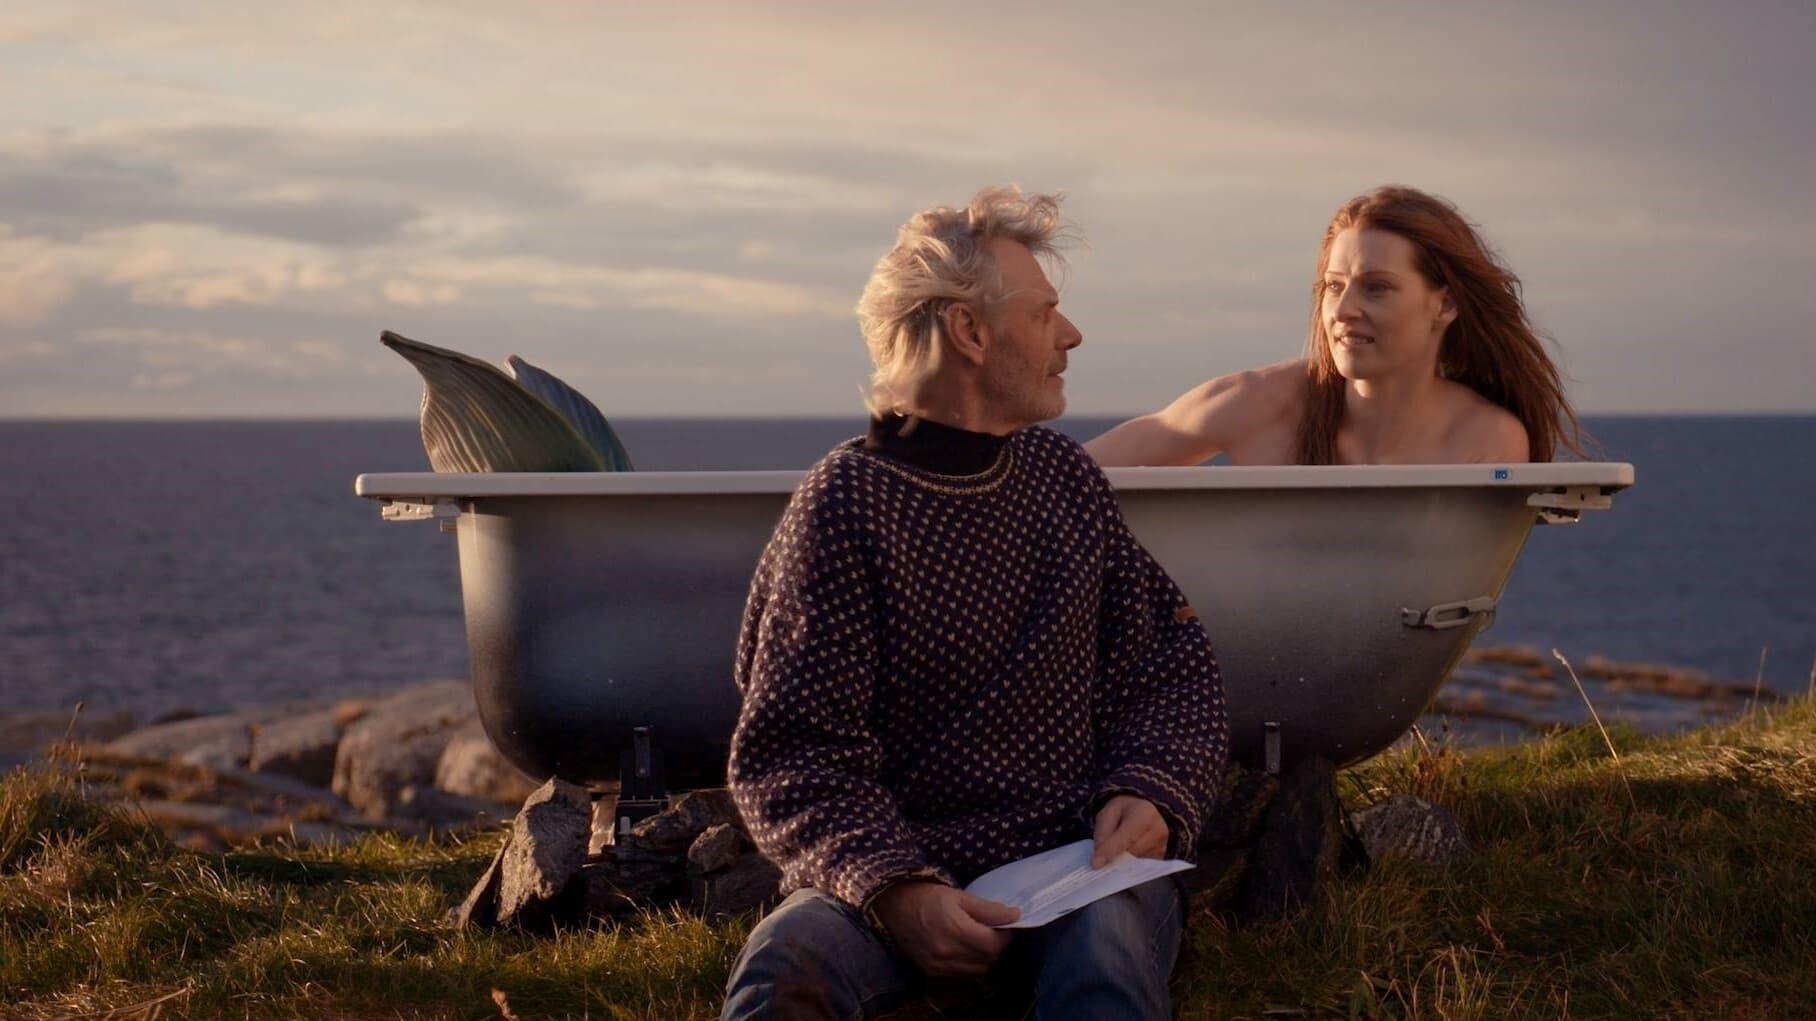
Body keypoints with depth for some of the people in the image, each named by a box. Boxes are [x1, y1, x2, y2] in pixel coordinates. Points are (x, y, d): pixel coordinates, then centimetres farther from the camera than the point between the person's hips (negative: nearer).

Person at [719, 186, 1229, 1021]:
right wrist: (893, 889, -24)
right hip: (908, 861, -2)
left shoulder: (1065, 476, 13)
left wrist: (1151, 795, -6)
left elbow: (1174, 668, 15)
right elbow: (792, 756, -8)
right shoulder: (846, 501, -3)